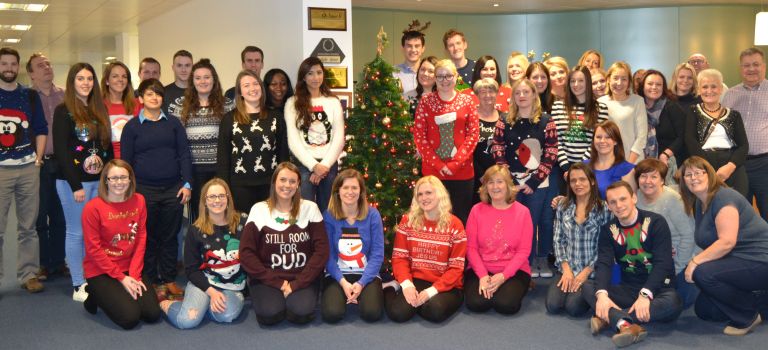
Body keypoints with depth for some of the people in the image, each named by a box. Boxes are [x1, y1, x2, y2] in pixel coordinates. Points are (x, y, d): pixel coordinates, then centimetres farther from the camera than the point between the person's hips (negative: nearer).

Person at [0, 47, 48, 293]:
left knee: (28, 227, 7)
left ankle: (28, 274, 15)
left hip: (28, 168, 2)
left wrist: (38, 157, 2)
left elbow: (40, 129, 14)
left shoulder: (30, 96, 11)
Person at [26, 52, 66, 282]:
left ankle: (58, 262, 21)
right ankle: (42, 265, 15)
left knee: (59, 216, 10)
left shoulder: (64, 96, 8)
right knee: (40, 217, 4)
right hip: (39, 164, -3)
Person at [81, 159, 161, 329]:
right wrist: (121, 278, -13)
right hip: (100, 271, -4)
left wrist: (134, 275, -8)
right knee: (130, 317, -18)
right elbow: (93, 249, -12)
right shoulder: (93, 207, -15)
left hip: (130, 269, 5)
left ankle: (117, 295, 18)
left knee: (152, 313, -9)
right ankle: (96, 296, 12)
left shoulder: (138, 201, -2)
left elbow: (141, 240, 0)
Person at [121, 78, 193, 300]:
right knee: (149, 238, 5)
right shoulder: (132, 126, 3)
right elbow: (126, 161, 3)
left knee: (170, 236, 7)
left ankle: (169, 279, 18)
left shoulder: (173, 123, 8)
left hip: (173, 189, 2)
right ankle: (153, 281, 15)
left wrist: (186, 184, -2)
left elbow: (184, 154, 6)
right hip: (145, 190, -1)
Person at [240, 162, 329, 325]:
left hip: (302, 278, 0)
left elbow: (321, 250, -4)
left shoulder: (310, 208, 1)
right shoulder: (259, 210, -1)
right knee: (269, 314, -27)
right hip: (268, 279, 0)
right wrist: (277, 283, -12)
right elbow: (246, 253, -6)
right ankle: (274, 297, 6)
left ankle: (298, 296, 6)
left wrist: (296, 284, -12)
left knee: (301, 313, -27)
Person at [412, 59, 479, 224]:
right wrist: (438, 165, -9)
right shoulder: (426, 101, 3)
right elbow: (419, 136, -1)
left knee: (461, 217, 6)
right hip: (432, 170, 0)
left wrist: (455, 163, -9)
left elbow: (473, 134, 0)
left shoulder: (466, 101, 5)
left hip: (462, 171, 1)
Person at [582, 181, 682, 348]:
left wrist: (645, 295, -31)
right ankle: (626, 324, -44)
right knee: (587, 287, -20)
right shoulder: (608, 230, 3)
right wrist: (602, 294, -31)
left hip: (657, 288, -3)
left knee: (672, 303, -36)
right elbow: (603, 264, -10)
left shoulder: (656, 222, -7)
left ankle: (611, 318, -34)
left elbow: (663, 263, -17)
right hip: (628, 289, 3)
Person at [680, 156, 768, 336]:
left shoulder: (723, 197, -19)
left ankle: (748, 316, -9)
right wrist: (695, 262, -4)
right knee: (704, 310, 5)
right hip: (738, 261, 9)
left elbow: (727, 242, -28)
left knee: (703, 273, -30)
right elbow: (709, 245, 11)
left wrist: (695, 261, -26)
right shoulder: (698, 204, 10)